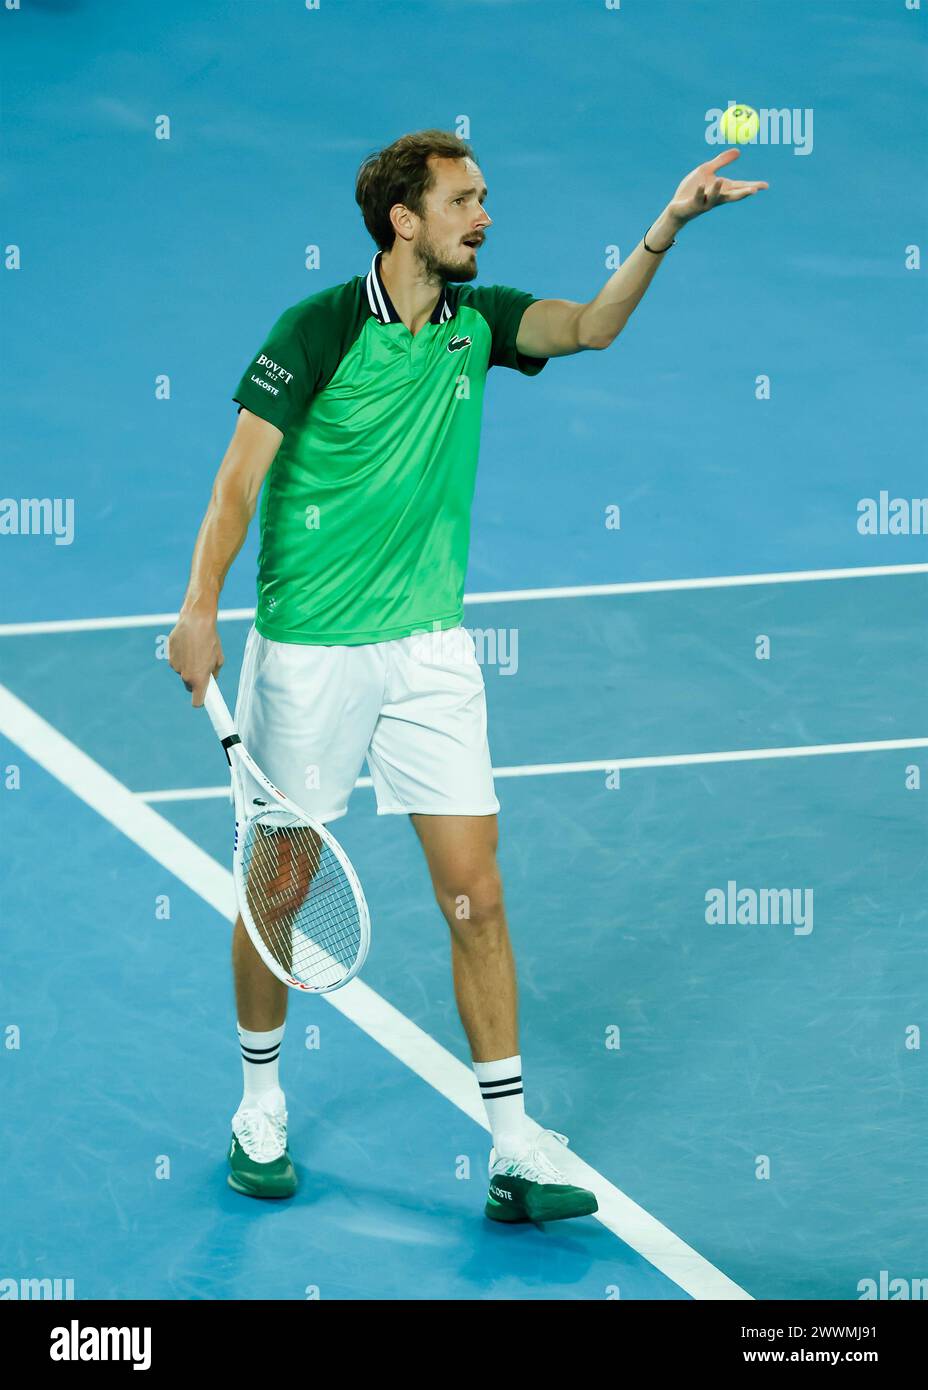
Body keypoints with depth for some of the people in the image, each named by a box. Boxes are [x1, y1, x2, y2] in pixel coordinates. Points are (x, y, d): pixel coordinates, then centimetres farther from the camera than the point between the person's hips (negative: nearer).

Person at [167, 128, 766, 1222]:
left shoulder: (476, 319, 4)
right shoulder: (319, 327, -11)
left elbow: (592, 324, -9)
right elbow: (240, 476, -11)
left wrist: (668, 225, -22)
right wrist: (201, 607, -20)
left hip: (431, 649, 4)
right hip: (309, 652, -4)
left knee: (476, 901, -1)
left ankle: (513, 1152, 3)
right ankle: (261, 1108, 30)